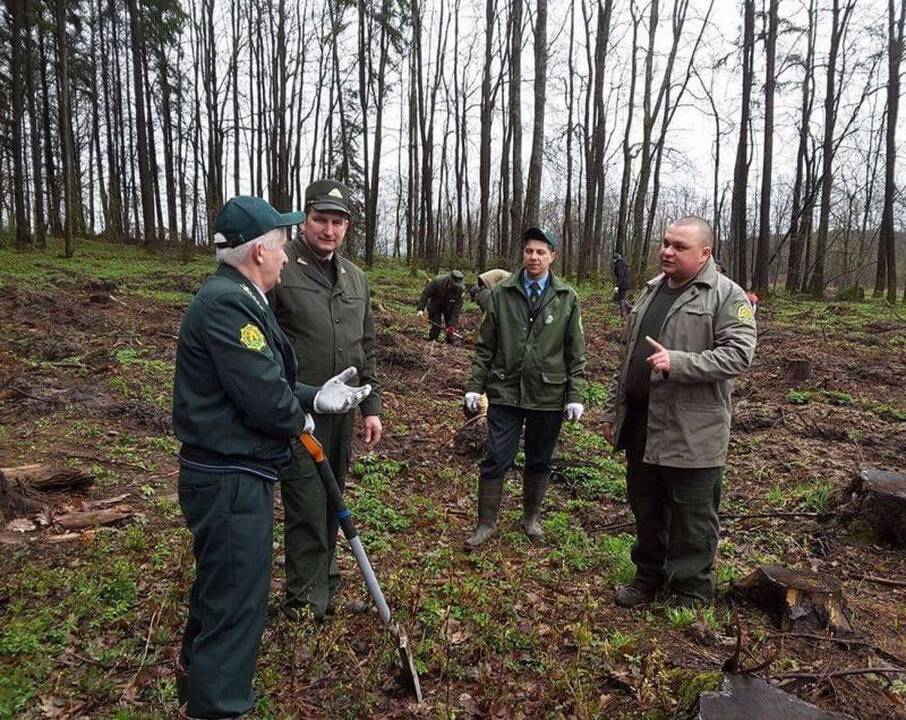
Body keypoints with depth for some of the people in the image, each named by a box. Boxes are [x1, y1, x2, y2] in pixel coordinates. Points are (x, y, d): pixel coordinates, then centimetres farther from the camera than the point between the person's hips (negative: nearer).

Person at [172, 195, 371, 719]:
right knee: (238, 597, 0)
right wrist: (301, 420, -6)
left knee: (222, 581, 29)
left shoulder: (236, 298, 12)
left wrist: (316, 398, 1)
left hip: (228, 473, 12)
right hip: (232, 479, -12)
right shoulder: (227, 303, -23)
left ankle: (196, 667, 53)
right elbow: (264, 398, -26)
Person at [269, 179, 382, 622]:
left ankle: (325, 585, 32)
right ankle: (305, 600, 18)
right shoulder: (281, 270, -9)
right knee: (307, 507, 0)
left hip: (341, 413, 6)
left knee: (331, 504, 16)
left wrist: (371, 406, 13)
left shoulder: (356, 278, 13)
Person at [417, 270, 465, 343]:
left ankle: (450, 344, 10)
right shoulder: (438, 281, -33)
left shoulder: (459, 289, -29)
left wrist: (452, 325, -33)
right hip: (435, 306, -1)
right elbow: (425, 293, -22)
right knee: (436, 326, -7)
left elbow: (456, 309, -28)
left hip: (449, 308, 1)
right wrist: (421, 309, -28)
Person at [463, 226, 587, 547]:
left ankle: (532, 517, 34)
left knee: (539, 462, 15)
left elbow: (575, 352, 3)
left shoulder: (567, 298, 2)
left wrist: (575, 395, -2)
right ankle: (486, 522, 18)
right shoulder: (501, 293, 1)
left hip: (548, 396, 1)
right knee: (496, 460, 2)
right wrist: (475, 386, 0)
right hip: (505, 392, 0)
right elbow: (485, 346, 4)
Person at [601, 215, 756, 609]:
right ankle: (649, 576, 37)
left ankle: (691, 593, 24)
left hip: (692, 432, -7)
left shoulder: (727, 296, -7)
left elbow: (739, 353, -18)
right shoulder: (651, 290, 15)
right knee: (646, 509, 18)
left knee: (691, 518, 7)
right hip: (640, 425, 7)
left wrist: (677, 362, -28)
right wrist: (613, 410, 17)